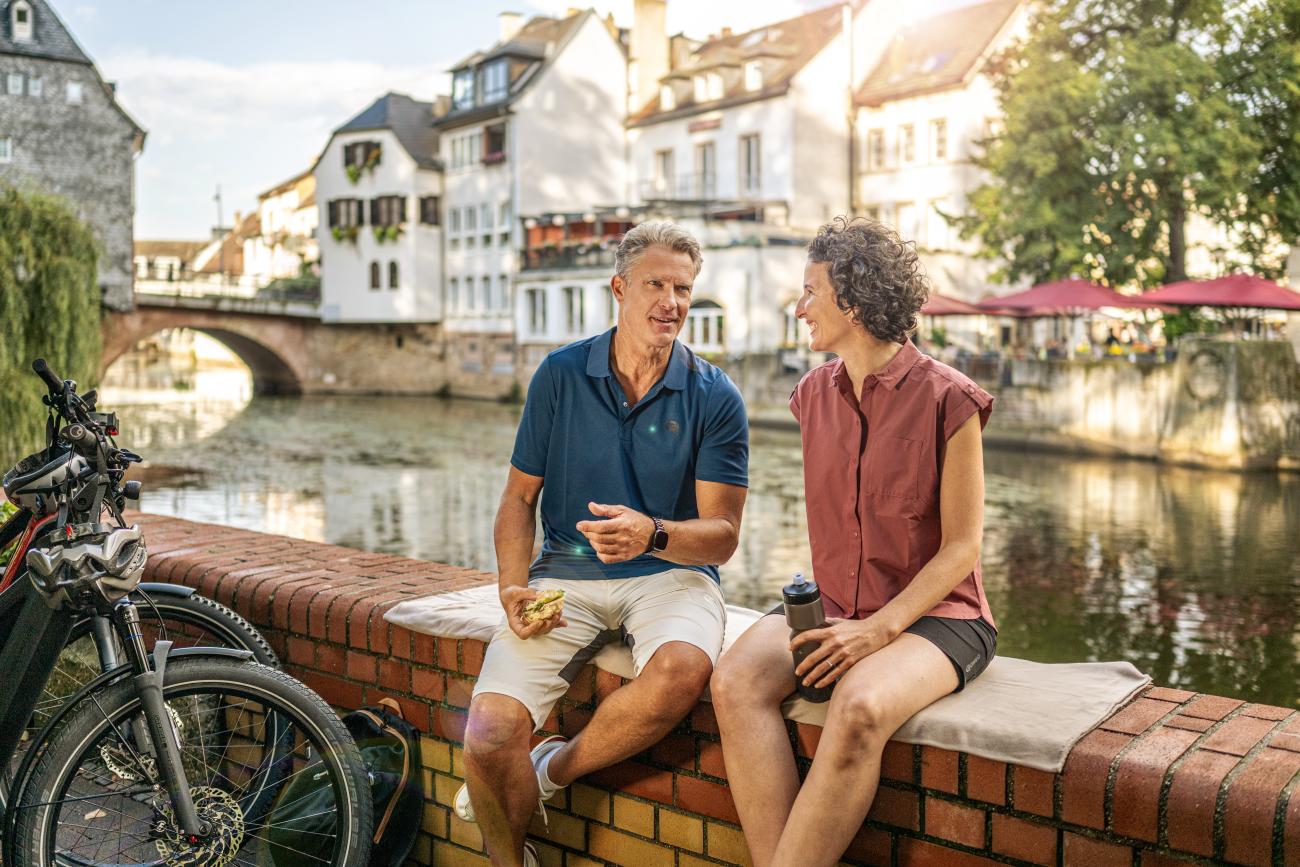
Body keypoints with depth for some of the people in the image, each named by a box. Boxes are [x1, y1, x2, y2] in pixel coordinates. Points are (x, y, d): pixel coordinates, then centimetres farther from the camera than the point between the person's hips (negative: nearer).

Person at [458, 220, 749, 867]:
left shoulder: (714, 397, -1)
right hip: (566, 575, 1)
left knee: (682, 669, -36)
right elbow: (519, 497, 9)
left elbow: (722, 535, -4)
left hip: (672, 575, -1)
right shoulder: (560, 375, 4)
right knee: (488, 735, -20)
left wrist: (653, 535, -25)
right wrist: (513, 589, -7)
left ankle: (552, 770, -6)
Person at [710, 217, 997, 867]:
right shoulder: (814, 394, 9)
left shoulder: (947, 400, -9)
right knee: (735, 681, -25)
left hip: (930, 612, -5)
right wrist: (831, 613, 1)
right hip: (831, 603, 5)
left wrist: (881, 628, -19)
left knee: (859, 708, -36)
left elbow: (961, 548, -8)